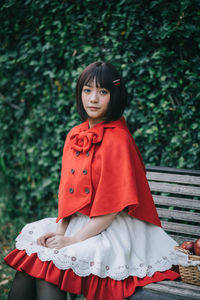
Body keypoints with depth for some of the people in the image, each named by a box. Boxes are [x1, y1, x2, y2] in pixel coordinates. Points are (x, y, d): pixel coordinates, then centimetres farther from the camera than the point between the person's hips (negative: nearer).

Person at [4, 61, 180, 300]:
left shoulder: (118, 139, -14)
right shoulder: (75, 135, 9)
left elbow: (115, 203, -17)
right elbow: (66, 190, 10)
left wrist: (73, 240, -16)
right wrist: (60, 230, -6)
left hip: (112, 230, -7)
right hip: (77, 224, 7)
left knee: (49, 266, -24)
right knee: (28, 255, -12)